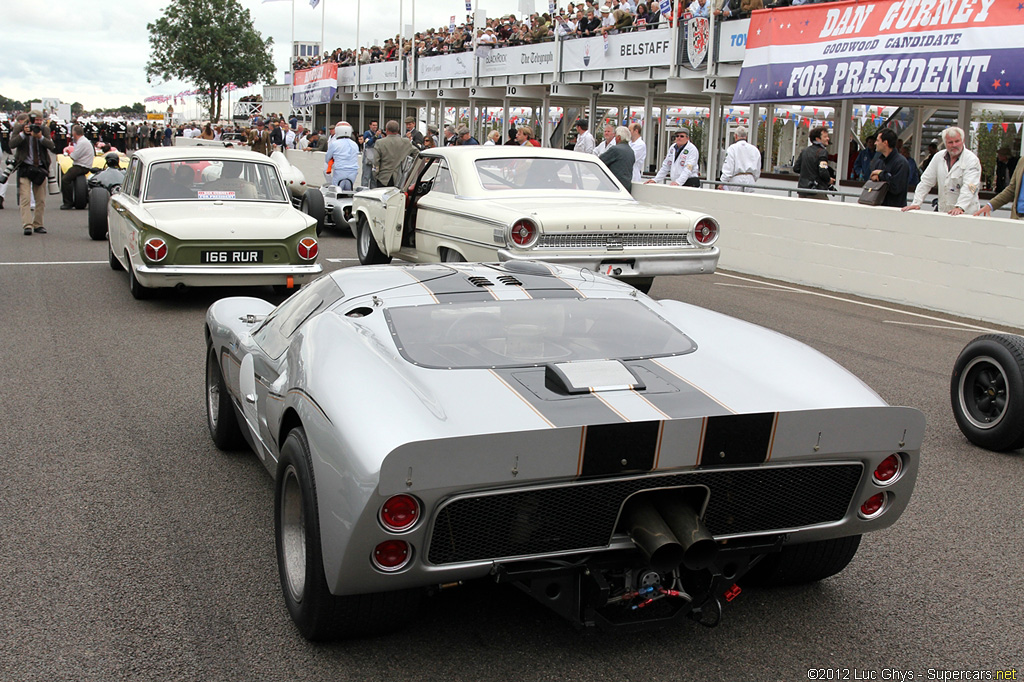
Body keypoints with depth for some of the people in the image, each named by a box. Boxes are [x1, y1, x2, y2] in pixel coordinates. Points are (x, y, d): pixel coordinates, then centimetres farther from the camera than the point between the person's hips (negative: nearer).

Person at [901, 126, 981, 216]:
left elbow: (969, 187, -15)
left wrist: (960, 207, -30)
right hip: (943, 212, 4)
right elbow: (926, 182, 13)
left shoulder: (972, 160, -3)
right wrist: (916, 203, 2)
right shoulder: (939, 157, 12)